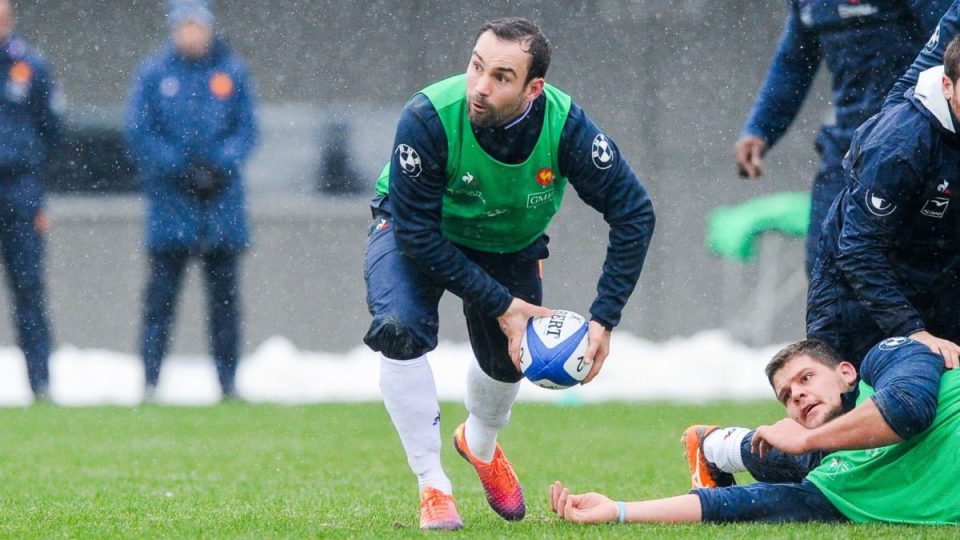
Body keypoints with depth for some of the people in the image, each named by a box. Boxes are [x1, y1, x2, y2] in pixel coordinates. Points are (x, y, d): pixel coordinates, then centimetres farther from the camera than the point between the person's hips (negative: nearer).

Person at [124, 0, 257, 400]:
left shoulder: (233, 72, 5)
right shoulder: (153, 73, 1)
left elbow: (246, 129, 5)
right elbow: (138, 133, -1)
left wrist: (220, 165, -12)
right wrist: (180, 168, -11)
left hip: (221, 199, 2)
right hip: (170, 199, -2)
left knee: (224, 292, 5)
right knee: (161, 292, -4)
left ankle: (228, 379, 10)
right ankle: (150, 378, -1)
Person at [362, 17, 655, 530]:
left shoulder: (564, 126, -33)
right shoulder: (427, 118, -39)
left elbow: (633, 214, -22)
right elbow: (418, 232, -30)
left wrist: (604, 319, -28)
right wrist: (499, 304, -29)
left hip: (509, 244, 3)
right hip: (412, 227, -3)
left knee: (507, 359, 10)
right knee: (400, 329, -27)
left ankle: (480, 445, 47)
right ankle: (432, 487, -12)